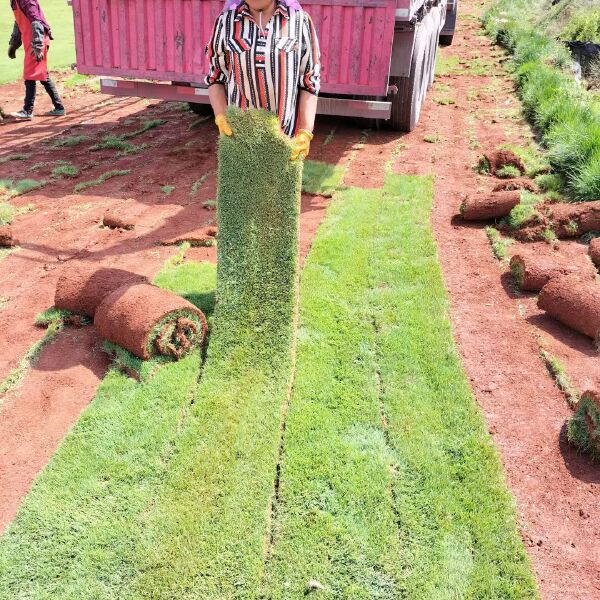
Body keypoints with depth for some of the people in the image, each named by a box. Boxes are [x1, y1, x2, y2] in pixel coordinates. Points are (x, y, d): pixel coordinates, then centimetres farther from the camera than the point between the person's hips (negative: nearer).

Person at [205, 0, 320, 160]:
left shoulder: (300, 20, -1)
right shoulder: (225, 21, 3)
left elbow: (309, 82, 0)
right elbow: (216, 77, 9)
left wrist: (305, 132, -10)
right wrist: (221, 117, -7)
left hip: (287, 134, -1)